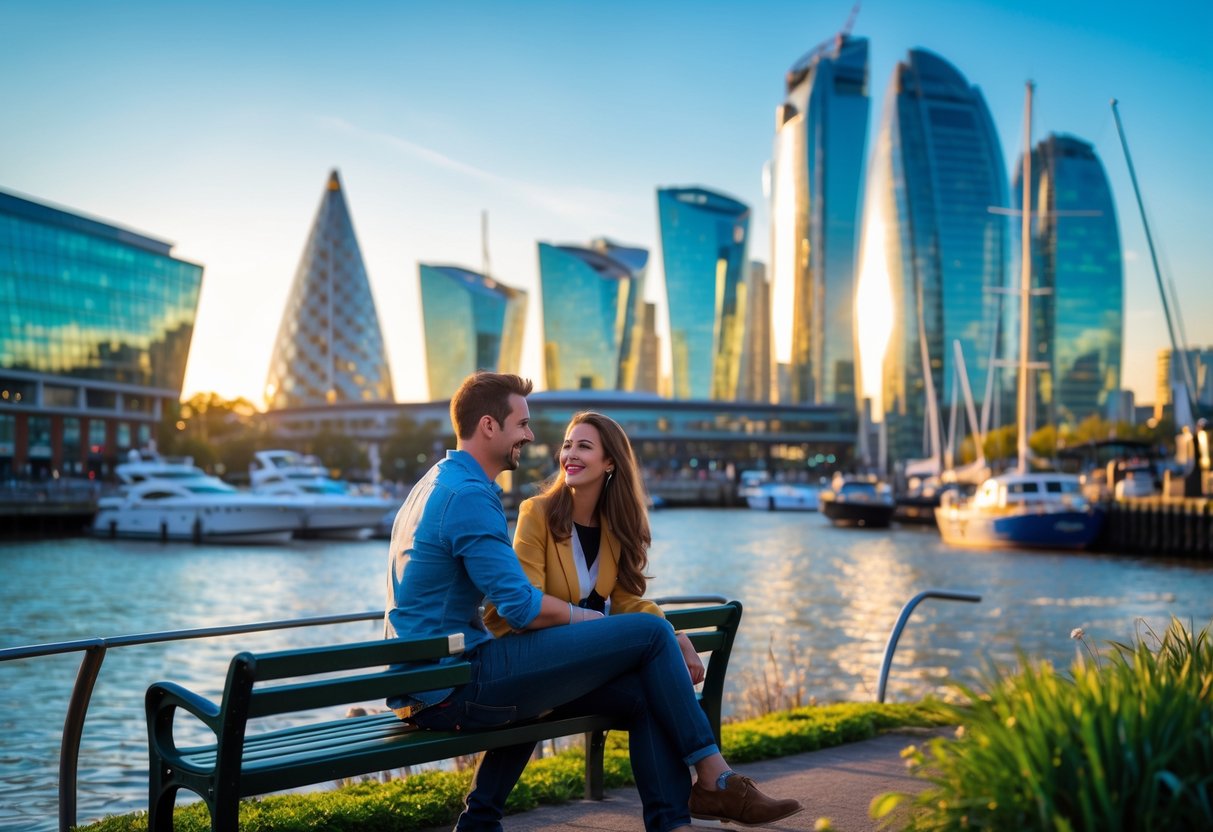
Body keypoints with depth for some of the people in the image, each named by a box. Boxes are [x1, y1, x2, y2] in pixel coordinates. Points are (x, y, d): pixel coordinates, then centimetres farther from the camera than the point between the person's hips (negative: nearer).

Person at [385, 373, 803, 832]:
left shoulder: (436, 484, 17)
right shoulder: (468, 495, -16)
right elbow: (522, 608, -19)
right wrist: (582, 616, 0)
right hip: (458, 687, -10)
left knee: (643, 688, 6)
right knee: (650, 633, -8)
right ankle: (715, 779, 5)